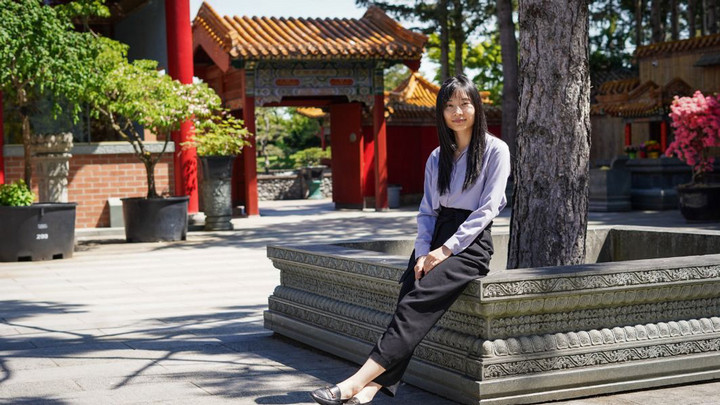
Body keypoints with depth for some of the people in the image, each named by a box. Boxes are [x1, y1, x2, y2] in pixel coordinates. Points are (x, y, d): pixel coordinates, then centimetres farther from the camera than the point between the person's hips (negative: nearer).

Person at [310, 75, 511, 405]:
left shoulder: (495, 151, 1)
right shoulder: (437, 158, 19)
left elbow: (487, 209, -8)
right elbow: (427, 211, 11)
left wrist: (446, 250, -15)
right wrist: (423, 253, -7)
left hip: (471, 244, -5)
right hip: (436, 239, 5)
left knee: (416, 303, -26)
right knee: (407, 298, -21)